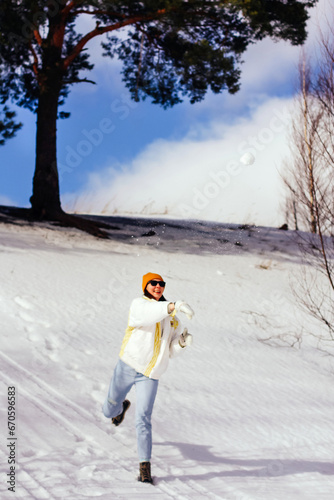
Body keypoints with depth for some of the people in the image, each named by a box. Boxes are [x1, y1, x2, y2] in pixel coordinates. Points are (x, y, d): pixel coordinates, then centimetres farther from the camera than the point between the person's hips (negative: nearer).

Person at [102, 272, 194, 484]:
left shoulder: (172, 319, 13)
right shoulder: (139, 304, -5)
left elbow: (170, 350, 16)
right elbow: (149, 313, -32)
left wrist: (182, 342, -7)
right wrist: (174, 306, -48)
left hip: (150, 375, 2)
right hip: (128, 366, -1)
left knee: (143, 419, -11)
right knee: (109, 411, 16)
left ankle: (145, 467, -9)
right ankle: (122, 407, 54)